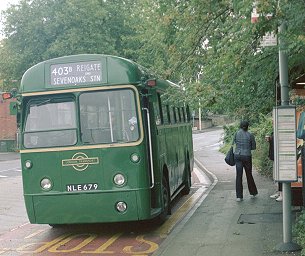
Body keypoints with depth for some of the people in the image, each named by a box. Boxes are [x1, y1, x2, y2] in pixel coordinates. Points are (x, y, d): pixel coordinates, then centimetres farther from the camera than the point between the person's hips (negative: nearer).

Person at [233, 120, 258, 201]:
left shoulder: (237, 133, 0)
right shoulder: (250, 135, -4)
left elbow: (234, 142, 10)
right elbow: (254, 147, 4)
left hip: (237, 155, 1)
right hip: (247, 156, -1)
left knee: (239, 176, 2)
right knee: (249, 175, 15)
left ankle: (239, 196, 0)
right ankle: (252, 193, 30)